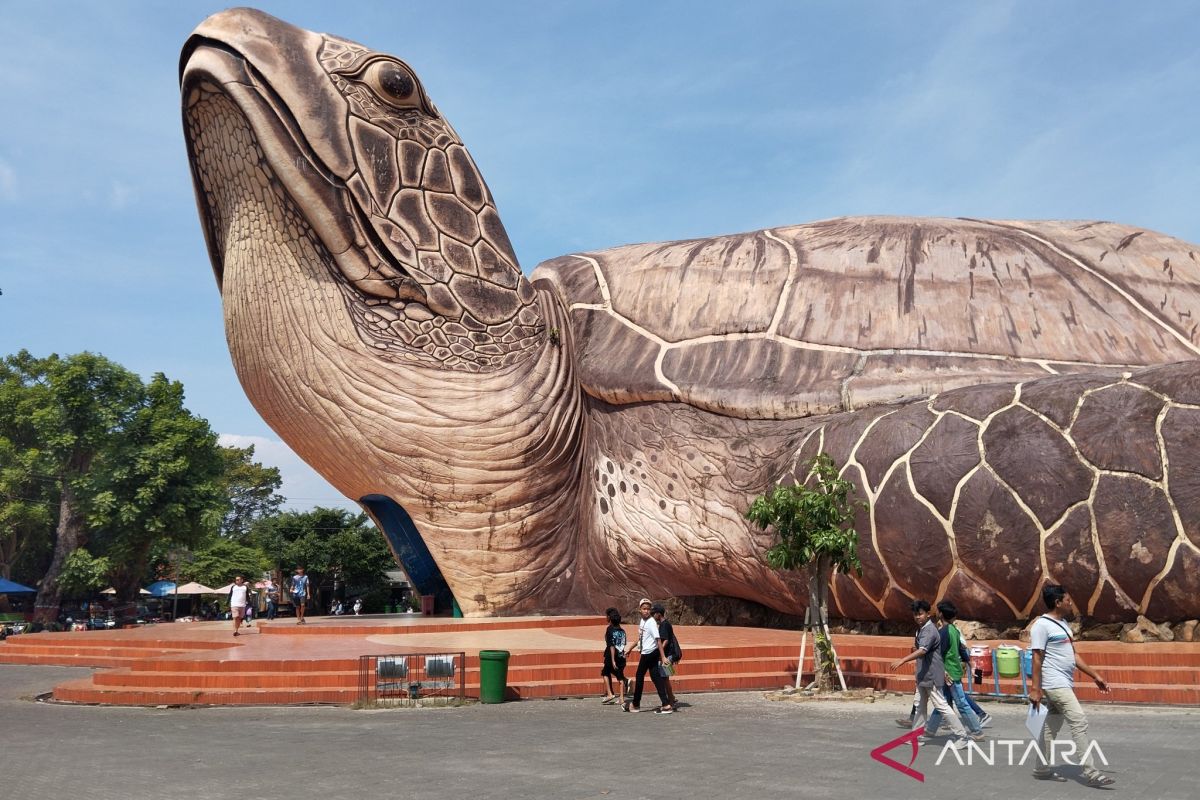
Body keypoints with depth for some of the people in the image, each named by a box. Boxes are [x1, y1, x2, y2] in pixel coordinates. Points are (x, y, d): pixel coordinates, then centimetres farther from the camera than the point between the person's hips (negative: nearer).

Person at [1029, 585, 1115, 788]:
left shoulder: (1063, 624, 14)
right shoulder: (1042, 625, -14)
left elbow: (1073, 655, 19)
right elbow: (1037, 658, -16)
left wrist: (1095, 675, 16)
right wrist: (1035, 689, -17)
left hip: (1065, 684, 9)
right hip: (1055, 684, -9)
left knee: (1052, 725, 13)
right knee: (1079, 721, -13)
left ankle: (1042, 768, 20)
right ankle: (1090, 772, -10)